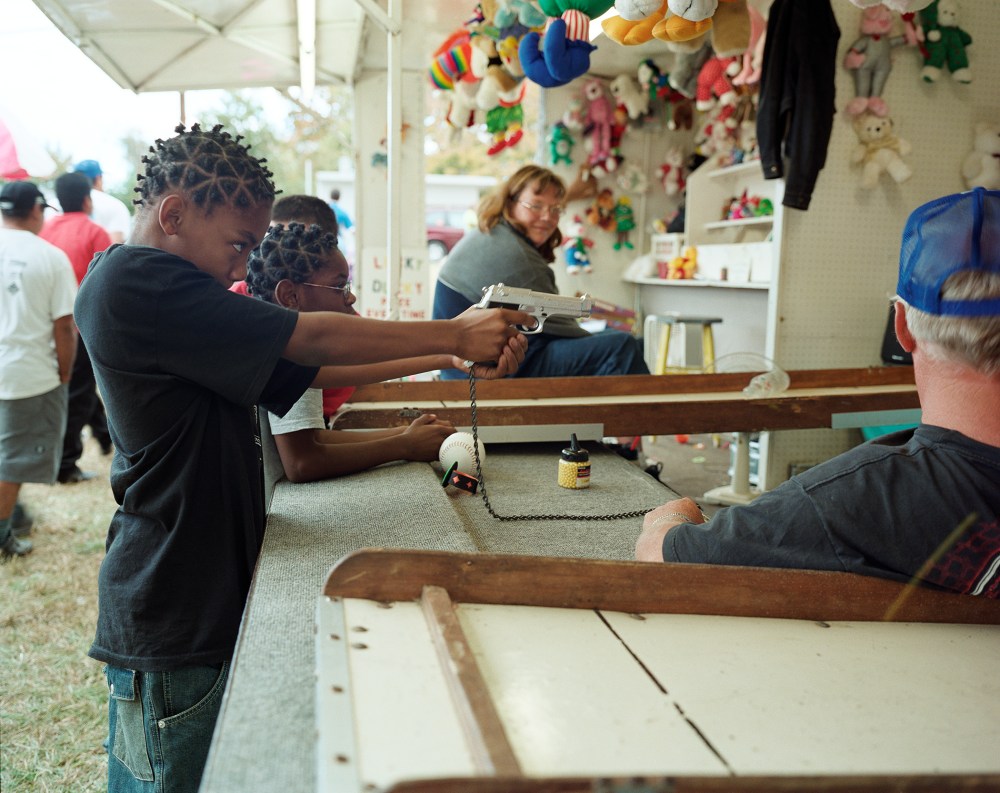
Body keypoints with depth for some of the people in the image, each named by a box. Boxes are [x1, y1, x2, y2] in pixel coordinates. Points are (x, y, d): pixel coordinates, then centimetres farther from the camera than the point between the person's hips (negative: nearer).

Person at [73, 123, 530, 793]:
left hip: (204, 602, 10)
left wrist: (459, 351, 1)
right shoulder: (133, 281, -17)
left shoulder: (171, 299, 13)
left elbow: (308, 371, 9)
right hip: (173, 619, -9)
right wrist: (453, 336, -9)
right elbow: (309, 341, -18)